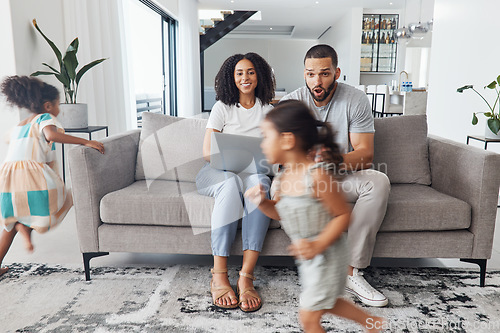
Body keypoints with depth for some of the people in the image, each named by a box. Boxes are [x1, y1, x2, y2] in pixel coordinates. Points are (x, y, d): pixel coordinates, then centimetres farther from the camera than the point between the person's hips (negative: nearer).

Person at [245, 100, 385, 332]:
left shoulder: (316, 175, -29)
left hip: (326, 254, -8)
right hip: (306, 255, 8)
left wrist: (318, 245, -31)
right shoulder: (283, 176, -5)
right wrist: (262, 201, -11)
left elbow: (343, 215, -22)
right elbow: (281, 212, 9)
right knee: (325, 303, 28)